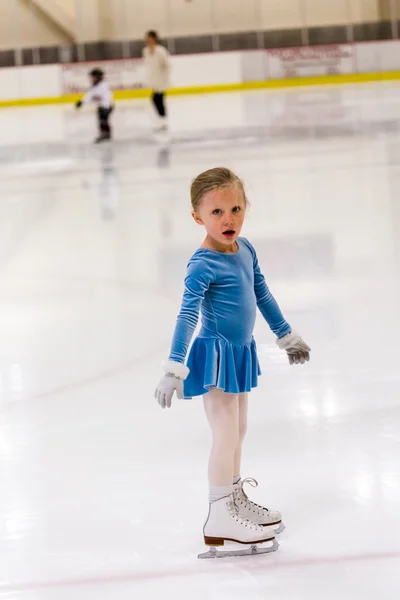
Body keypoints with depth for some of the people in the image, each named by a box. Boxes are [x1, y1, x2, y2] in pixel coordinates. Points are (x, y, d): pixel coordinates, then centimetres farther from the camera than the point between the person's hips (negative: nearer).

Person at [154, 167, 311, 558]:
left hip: (241, 353, 8)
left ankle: (236, 500, 34)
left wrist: (286, 336, 25)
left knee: (237, 432, 19)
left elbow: (262, 295, 15)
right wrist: (175, 368, -31)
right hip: (215, 357, -8)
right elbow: (187, 316, -25)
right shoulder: (202, 265, -21)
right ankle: (219, 520, 2)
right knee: (226, 435, -6)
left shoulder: (245, 250, 2)